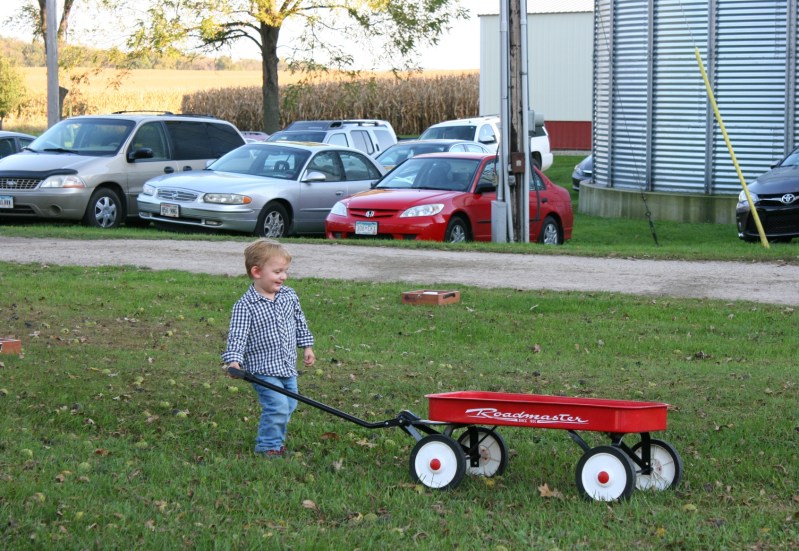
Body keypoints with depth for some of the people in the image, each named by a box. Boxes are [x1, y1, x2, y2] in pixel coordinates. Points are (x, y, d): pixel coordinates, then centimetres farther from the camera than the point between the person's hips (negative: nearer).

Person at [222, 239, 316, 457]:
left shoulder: (290, 296, 3)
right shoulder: (245, 305, -16)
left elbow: (300, 322, 18)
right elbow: (237, 335, -21)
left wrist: (307, 346, 21)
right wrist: (234, 360, -32)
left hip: (288, 366, 7)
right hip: (263, 369, -7)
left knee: (289, 405, 14)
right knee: (277, 405, -16)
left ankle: (276, 439, 34)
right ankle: (268, 445, 1)